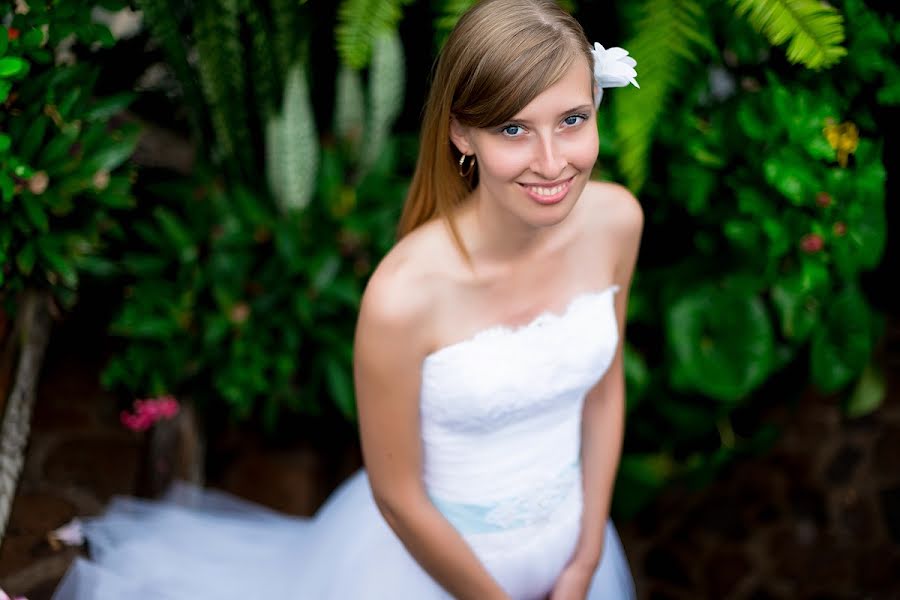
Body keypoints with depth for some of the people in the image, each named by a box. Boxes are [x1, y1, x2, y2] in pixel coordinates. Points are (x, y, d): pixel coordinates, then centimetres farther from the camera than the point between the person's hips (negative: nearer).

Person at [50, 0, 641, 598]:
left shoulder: (617, 219, -19)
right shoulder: (405, 294, -33)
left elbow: (605, 386, -3)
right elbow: (397, 495, -20)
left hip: (567, 530, 5)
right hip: (432, 548, -4)